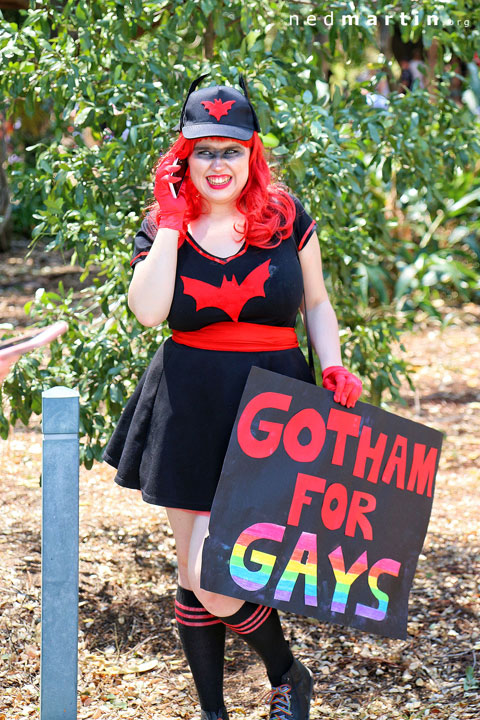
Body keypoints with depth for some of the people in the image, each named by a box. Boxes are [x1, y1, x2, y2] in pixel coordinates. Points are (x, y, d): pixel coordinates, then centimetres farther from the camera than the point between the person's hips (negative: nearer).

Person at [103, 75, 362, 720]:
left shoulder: (286, 216, 2)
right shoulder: (163, 226, 3)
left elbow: (317, 303, 13)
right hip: (188, 406, 3)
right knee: (191, 575, 8)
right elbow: (148, 311, -14)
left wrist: (332, 364, -3)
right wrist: (171, 223, -11)